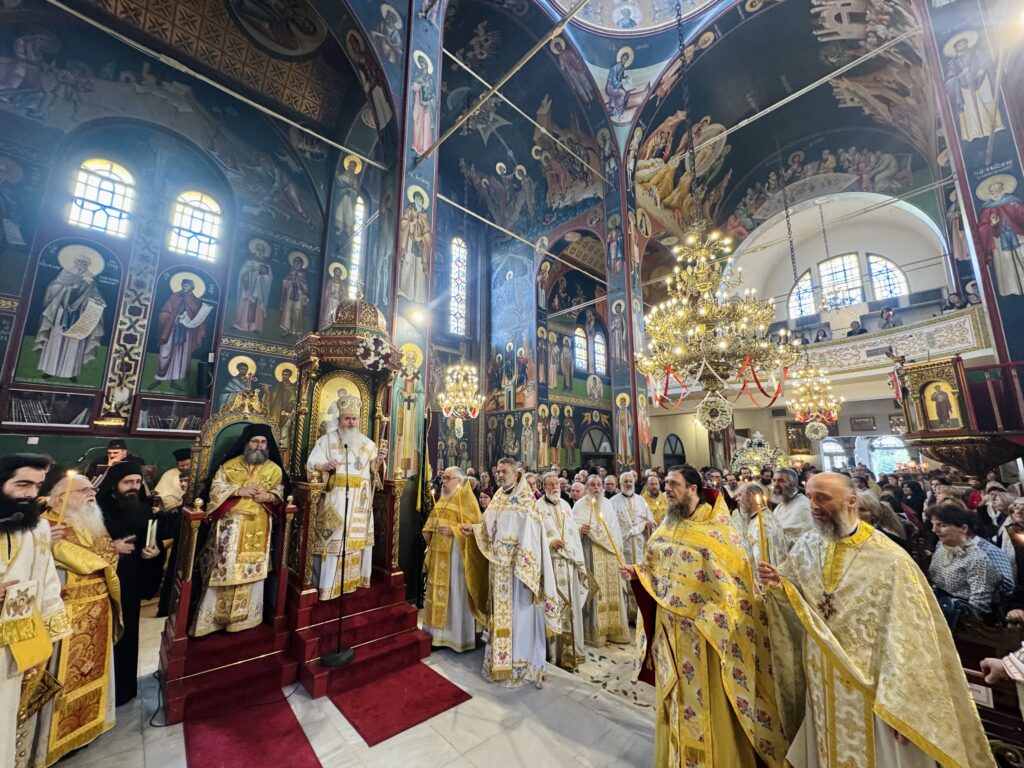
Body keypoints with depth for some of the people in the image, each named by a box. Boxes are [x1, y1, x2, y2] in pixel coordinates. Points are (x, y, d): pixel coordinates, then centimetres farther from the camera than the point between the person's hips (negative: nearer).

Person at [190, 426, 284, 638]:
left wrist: (268, 496, -13)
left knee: (251, 570, 5)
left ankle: (243, 617, 21)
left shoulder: (274, 469, 7)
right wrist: (238, 491, -16)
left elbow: (280, 494, 8)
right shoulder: (230, 465, 4)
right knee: (224, 569, 0)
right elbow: (215, 488, -1)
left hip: (258, 527, 1)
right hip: (230, 525, -1)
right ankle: (212, 618, 16)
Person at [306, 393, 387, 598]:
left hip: (359, 504, 3)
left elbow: (375, 470, 11)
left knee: (358, 539, 7)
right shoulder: (327, 439, 3)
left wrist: (379, 459, -10)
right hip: (334, 502, -3)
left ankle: (355, 579, 22)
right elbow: (311, 465, -5)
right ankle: (326, 585, 9)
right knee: (332, 540, -4)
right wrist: (325, 466, -26)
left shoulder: (367, 443, 12)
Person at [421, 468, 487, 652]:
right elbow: (433, 519, 20)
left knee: (455, 592, 2)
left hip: (455, 552, -7)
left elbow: (474, 526, -17)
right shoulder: (442, 499, 14)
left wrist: (453, 530, -25)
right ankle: (438, 630, 30)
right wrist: (429, 530, 0)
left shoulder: (467, 499, -11)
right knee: (438, 590, 15)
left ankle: (458, 636, 16)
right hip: (439, 551, 8)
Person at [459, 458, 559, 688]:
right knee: (500, 611, 16)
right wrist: (473, 528, -1)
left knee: (518, 612, 2)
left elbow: (530, 536, -17)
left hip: (517, 566, -7)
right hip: (498, 566, 7)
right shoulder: (497, 499, 10)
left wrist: (522, 566, -22)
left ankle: (520, 664, 17)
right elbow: (488, 527, 15)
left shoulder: (525, 500, -12)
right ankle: (500, 660, 31)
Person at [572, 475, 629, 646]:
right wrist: (581, 529, -29)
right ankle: (595, 632, 10)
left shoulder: (607, 504, 12)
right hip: (591, 553, -5)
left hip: (611, 552, 5)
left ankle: (613, 628, 22)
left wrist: (618, 548, 9)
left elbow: (615, 527, 15)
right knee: (595, 590, -3)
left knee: (612, 590, 9)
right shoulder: (580, 505, -3)